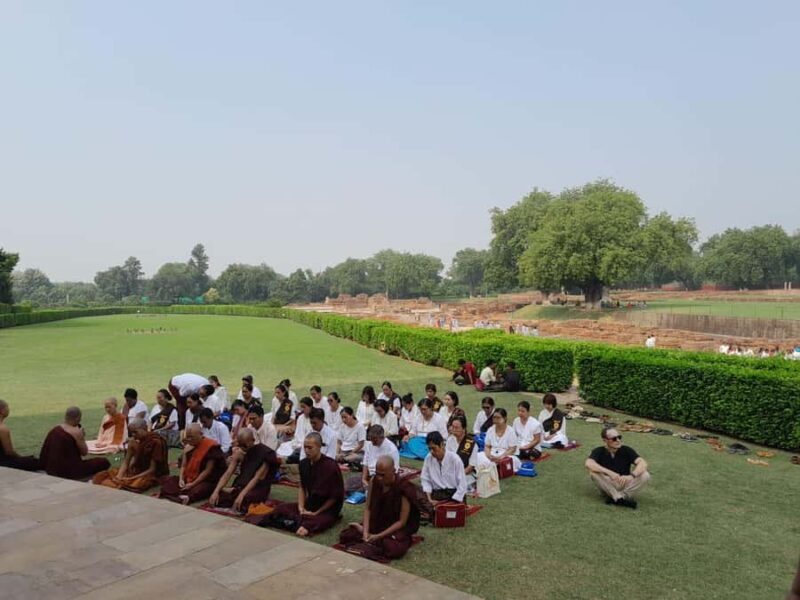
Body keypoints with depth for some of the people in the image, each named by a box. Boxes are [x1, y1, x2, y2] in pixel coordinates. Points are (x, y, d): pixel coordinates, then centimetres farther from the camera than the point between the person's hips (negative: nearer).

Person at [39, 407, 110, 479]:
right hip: (69, 472, -8)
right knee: (104, 462, 0)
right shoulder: (76, 432, -14)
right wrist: (82, 438, 3)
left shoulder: (55, 429, 7)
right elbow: (84, 452, -9)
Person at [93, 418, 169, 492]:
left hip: (152, 475, -7)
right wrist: (119, 476, -17)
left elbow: (152, 469, -18)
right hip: (136, 471, 7)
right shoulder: (134, 440, 2)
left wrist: (131, 479, -22)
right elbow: (126, 461, 2)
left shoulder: (155, 442, -18)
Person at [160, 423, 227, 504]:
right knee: (166, 479, -9)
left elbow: (208, 470, -16)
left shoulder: (211, 447, -14)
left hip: (206, 481, -8)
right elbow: (183, 465, 10)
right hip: (188, 479, 8)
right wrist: (181, 479, -9)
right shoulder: (188, 446, 8)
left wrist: (193, 484, -19)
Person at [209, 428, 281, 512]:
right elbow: (228, 473, -4)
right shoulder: (239, 452, 3)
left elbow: (257, 478, -21)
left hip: (258, 489, -5)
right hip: (240, 486, 5)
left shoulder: (265, 453, -14)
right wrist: (216, 491, -19)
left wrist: (241, 495, -32)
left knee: (243, 500, -37)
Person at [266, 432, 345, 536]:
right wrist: (301, 508, -3)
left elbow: (335, 497, -15)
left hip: (328, 509, -7)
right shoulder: (304, 463, -2)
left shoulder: (331, 466, -22)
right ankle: (303, 521, -19)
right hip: (310, 504, 7)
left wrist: (316, 513, -13)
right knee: (279, 508, -6)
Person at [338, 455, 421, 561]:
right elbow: (368, 508, -3)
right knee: (346, 534, -10)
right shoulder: (374, 481, -8)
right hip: (376, 523, 5)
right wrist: (365, 531, -18)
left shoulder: (403, 489, -23)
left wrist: (378, 536, -24)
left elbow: (402, 522, -20)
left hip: (397, 528, -4)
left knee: (394, 548, -35)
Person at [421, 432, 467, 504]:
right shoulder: (428, 458, -3)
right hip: (437, 493, 3)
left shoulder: (455, 459, -12)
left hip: (454, 494, -3)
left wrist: (453, 502, -15)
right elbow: (425, 480, 4)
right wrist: (430, 499, -8)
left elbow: (462, 484, -9)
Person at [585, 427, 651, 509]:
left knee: (645, 475, -23)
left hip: (624, 484, 2)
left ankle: (614, 498, -24)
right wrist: (610, 473, -42)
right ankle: (620, 499, -25)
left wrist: (631, 475, -39)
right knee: (593, 471, -29)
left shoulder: (627, 450, -7)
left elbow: (643, 464, -20)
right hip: (607, 486, -2)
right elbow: (588, 464, -31)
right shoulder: (599, 451, -11)